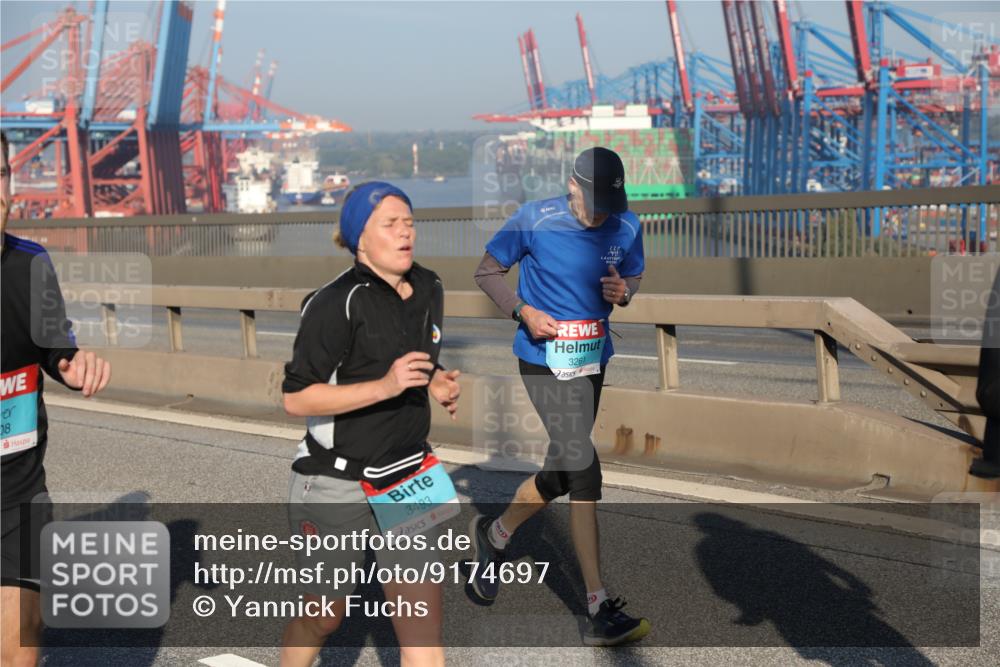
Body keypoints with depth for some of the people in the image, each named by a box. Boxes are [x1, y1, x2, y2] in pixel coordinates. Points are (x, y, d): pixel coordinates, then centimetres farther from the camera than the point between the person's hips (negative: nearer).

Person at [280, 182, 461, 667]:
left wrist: (438, 383, 1)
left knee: (423, 628, 0)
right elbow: (296, 397, -19)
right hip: (337, 485, -5)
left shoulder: (429, 289, 5)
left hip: (407, 479, 5)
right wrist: (385, 386, -27)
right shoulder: (337, 303, -18)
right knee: (325, 616, 14)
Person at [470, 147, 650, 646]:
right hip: (544, 358, -6)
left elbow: (634, 275, 15)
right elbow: (487, 271, -1)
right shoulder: (534, 219, -12)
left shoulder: (626, 227, 0)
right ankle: (599, 611, -12)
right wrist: (523, 310, -16)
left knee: (563, 471, 14)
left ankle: (493, 534, 42)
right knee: (584, 469, -15)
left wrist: (623, 292, -9)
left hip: (593, 359, 6)